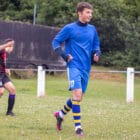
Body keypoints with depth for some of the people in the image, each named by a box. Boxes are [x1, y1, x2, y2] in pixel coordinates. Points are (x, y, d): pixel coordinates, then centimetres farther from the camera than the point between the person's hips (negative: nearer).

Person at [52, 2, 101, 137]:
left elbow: (96, 45, 22)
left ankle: (61, 114, 36)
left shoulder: (92, 29, 10)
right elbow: (56, 42, 1)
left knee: (78, 97, 11)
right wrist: (64, 55, -12)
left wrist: (97, 53, 0)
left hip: (86, 68, 6)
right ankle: (78, 126, -12)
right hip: (74, 66, -6)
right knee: (77, 94, -18)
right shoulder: (69, 28, -4)